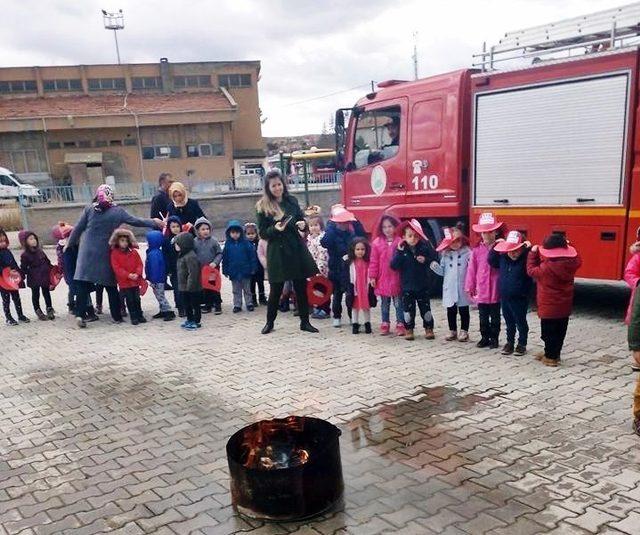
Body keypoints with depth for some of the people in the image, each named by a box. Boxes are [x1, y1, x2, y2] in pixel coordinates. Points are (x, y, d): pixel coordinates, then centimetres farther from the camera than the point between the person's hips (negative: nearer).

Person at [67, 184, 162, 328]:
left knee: (83, 284, 2)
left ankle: (80, 314, -8)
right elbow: (136, 221, 4)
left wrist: (70, 244, 14)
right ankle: (117, 316, 14)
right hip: (105, 253, 0)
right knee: (111, 285, 9)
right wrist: (154, 223, 15)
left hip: (87, 251, 0)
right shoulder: (117, 211, -1)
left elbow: (78, 228, 2)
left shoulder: (89, 209, 0)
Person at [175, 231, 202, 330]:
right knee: (186, 304, 18)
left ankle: (196, 322, 12)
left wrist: (189, 286, -24)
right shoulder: (182, 255, 11)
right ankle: (190, 320, 30)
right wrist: (182, 285, 20)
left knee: (195, 304, 3)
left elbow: (193, 273, -25)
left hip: (192, 288, -10)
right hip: (184, 287, 10)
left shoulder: (190, 256, -22)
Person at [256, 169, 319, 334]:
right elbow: (262, 233, -3)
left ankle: (305, 322, 19)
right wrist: (275, 229, -21)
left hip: (296, 248, 3)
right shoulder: (262, 207, -4)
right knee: (275, 290, 5)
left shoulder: (292, 201, 6)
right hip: (277, 252, -3)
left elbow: (302, 220, 15)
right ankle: (270, 322, 24)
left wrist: (303, 224, -8)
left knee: (301, 287, 7)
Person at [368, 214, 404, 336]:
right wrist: (372, 276, 0)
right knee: (384, 303, 14)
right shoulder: (377, 242, 1)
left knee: (398, 303, 5)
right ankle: (385, 324, 24)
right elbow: (374, 261, 2)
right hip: (383, 279, 2)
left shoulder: (400, 241, -5)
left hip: (397, 279, -2)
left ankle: (400, 324, 15)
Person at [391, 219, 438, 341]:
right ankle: (409, 330, 18)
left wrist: (425, 260, -19)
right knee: (408, 308, 5)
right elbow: (394, 266, -12)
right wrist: (399, 252, -22)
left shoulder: (425, 247, -4)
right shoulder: (400, 249, -5)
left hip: (423, 285, 0)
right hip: (407, 286, 0)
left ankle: (429, 329, 21)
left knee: (425, 307, 8)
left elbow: (435, 259, 0)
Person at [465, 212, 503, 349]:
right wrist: (470, 288, 2)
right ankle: (485, 338, 27)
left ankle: (494, 339, 23)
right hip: (481, 291, 2)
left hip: (495, 291, -2)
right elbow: (472, 270, 1)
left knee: (495, 317, 11)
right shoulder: (477, 250, -1)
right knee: (483, 317, 14)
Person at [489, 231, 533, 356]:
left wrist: (530, 250, -37)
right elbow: (492, 261, 14)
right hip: (504, 297, 5)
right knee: (509, 322, 18)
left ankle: (522, 344, 25)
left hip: (520, 298, -5)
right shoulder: (503, 257, -1)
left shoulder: (526, 258, -18)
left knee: (521, 322, 10)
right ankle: (510, 342, 31)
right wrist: (495, 247, 2)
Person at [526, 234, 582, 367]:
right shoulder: (570, 263, -8)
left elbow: (532, 270, -7)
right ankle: (555, 354, 30)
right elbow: (578, 261, 18)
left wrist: (533, 253, 1)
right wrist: (565, 246, 17)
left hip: (549, 307, -6)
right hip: (565, 305, 6)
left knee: (549, 332, 6)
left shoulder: (547, 266, -24)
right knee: (560, 332, 16)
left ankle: (550, 357, 14)